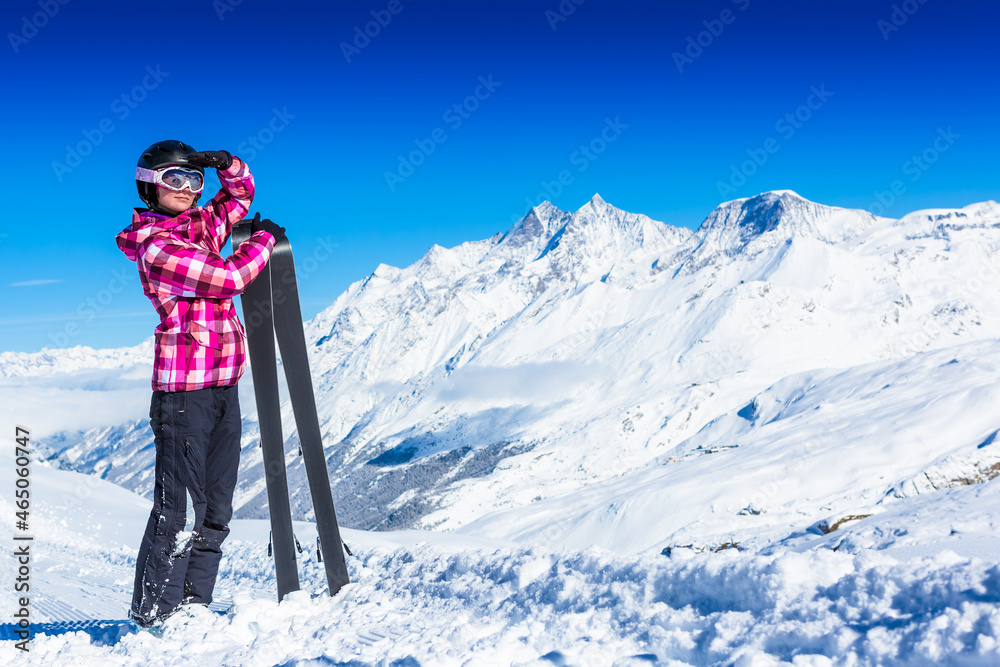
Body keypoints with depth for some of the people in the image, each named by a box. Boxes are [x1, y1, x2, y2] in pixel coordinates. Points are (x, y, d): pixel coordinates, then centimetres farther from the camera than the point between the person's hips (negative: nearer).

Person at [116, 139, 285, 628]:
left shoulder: (202, 226, 13)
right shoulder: (156, 246, -11)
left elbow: (241, 194, 28)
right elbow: (229, 278, -15)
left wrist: (226, 163, 7)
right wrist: (264, 240, 2)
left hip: (223, 385, 8)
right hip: (183, 389, -8)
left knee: (216, 509, 10)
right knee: (181, 508, -6)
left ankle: (194, 603, 18)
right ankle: (155, 613, 5)